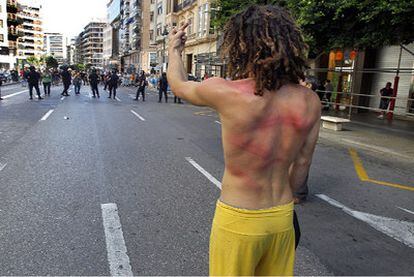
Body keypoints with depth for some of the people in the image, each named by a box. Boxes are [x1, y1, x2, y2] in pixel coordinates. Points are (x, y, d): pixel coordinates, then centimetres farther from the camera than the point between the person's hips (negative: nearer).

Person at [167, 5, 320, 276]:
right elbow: (301, 166, 3)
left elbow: (179, 85, 0)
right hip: (283, 216, 4)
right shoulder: (310, 101, -9)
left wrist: (174, 49, 20)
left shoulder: (225, 92, -22)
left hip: (238, 220, -3)